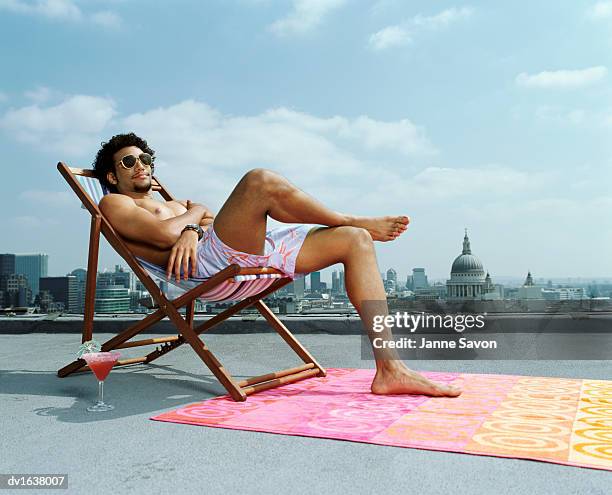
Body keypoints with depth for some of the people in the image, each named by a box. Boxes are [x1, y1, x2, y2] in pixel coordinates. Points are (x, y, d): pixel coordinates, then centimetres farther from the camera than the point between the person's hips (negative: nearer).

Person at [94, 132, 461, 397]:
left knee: (355, 241, -2)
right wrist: (194, 215, 12)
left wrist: (191, 227, -9)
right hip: (209, 258, -8)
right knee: (261, 181, -30)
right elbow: (165, 234, -7)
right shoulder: (114, 204, 14)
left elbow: (206, 214, 14)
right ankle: (355, 220, -3)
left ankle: (389, 369, -12)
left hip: (248, 256, 8)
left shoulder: (173, 205, 38)